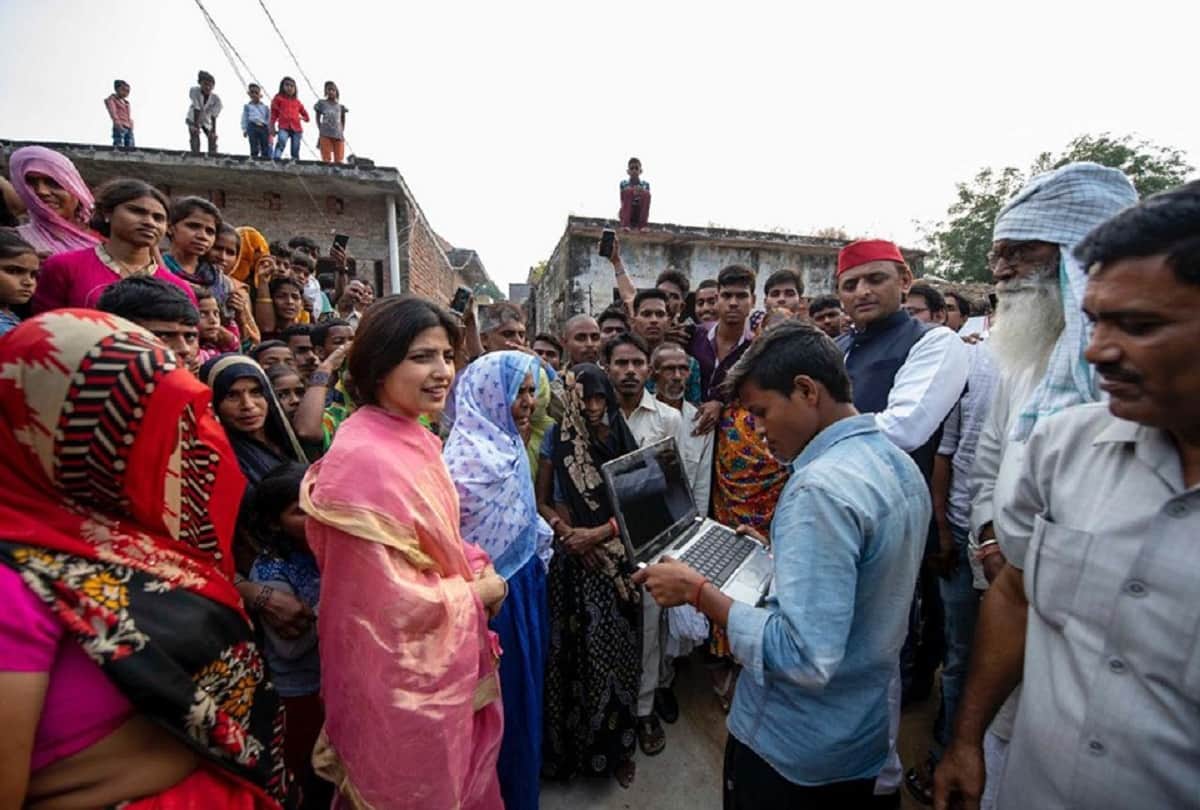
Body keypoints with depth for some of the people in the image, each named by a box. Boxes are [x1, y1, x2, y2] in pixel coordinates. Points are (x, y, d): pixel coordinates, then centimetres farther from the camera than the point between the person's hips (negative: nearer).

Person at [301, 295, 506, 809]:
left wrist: (478, 566, -6)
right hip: (401, 673, -8)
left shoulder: (415, 439, 0)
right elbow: (393, 602, -27)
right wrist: (478, 593, -13)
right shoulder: (364, 458, -29)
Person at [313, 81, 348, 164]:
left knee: (339, 161, -4)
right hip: (325, 135, -1)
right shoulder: (321, 103, 8)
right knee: (326, 161, -6)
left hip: (338, 136, 1)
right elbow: (318, 118, 12)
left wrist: (342, 132, 7)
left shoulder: (341, 106, 12)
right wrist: (320, 131, 2)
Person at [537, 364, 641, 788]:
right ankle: (572, 744, 30)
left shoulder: (622, 439, -1)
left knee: (615, 649, 7)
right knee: (575, 650, 7)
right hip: (571, 559, -1)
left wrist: (598, 534, -15)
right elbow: (541, 501, 1)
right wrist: (565, 531, -16)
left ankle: (615, 745, 29)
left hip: (617, 557, 1)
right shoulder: (556, 440, -3)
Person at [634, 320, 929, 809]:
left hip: (790, 750, -8)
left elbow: (805, 659, -33)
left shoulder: (821, 486, -30)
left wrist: (697, 590, -26)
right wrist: (783, 553, 8)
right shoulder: (900, 465, 1)